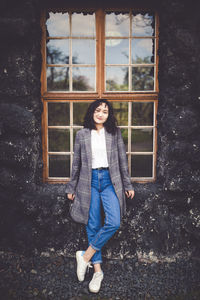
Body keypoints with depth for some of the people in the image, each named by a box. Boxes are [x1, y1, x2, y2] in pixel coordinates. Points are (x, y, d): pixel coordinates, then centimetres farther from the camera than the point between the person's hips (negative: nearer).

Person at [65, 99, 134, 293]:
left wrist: (128, 185, 7)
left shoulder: (115, 133, 5)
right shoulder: (82, 134, 5)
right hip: (89, 181, 0)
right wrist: (71, 188, 11)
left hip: (110, 180, 0)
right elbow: (76, 163, 9)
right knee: (92, 225, 3)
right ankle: (97, 270, 14)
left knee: (113, 223, -15)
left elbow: (122, 160, 7)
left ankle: (86, 256, 3)